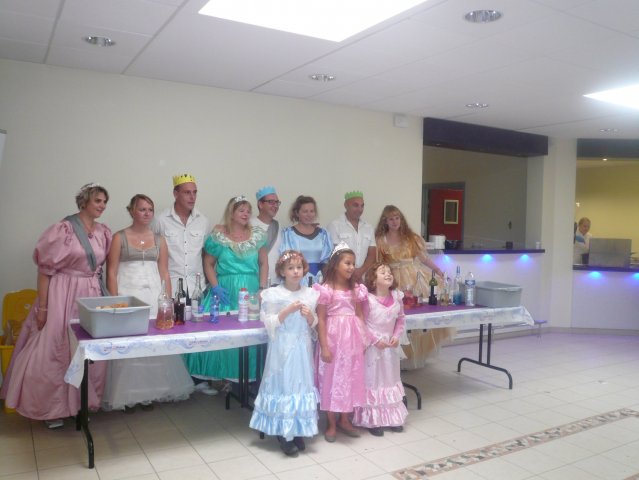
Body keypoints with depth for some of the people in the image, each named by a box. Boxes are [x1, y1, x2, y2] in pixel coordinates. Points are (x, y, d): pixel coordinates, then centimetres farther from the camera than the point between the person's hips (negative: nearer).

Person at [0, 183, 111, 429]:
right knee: (55, 350, 3)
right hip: (64, 295, -6)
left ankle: (81, 403, 27)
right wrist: (42, 306, -13)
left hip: (92, 295, 6)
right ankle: (53, 408, 19)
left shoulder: (103, 232, 6)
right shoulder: (64, 229, -12)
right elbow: (45, 268, -12)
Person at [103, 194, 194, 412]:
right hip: (128, 295, -3)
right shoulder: (119, 238, 1)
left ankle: (149, 393, 16)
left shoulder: (159, 240, 11)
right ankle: (127, 395, 10)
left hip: (154, 296, 3)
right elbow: (111, 272, -2)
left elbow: (164, 273, 11)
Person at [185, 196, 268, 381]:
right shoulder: (218, 236, 0)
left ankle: (250, 377, 12)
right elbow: (208, 264, 4)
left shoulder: (257, 235, 6)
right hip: (226, 291, -1)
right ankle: (224, 376, 8)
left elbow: (263, 263, 10)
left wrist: (262, 288, -1)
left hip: (250, 291, 2)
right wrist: (215, 287, -9)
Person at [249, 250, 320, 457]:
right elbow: (270, 323, -10)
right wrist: (288, 310, -20)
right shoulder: (273, 294, -7)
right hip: (283, 348, -4)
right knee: (283, 384, -1)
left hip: (302, 347, 4)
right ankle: (284, 434, 10)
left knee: (301, 384, 8)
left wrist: (309, 316, -11)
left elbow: (314, 325, 10)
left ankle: (297, 431, 21)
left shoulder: (310, 294, 5)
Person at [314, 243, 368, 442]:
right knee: (332, 378, 4)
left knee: (350, 378, 12)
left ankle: (344, 420, 29)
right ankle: (331, 424, 18)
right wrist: (324, 346, -14)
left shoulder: (356, 289, 7)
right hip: (333, 338, -5)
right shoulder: (326, 289, -10)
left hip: (352, 340, 5)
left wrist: (363, 340, 6)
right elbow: (321, 319, -11)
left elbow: (359, 316, 11)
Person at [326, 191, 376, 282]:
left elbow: (372, 254, 11)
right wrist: (351, 273, -11)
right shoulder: (334, 225, -2)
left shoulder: (368, 227, 13)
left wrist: (361, 271, -6)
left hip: (363, 279, 4)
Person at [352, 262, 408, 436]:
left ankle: (392, 417, 31)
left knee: (390, 380, 16)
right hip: (372, 347, -6)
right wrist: (376, 340, -18)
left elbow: (400, 320, 8)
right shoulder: (368, 299, -18)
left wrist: (396, 336, -6)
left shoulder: (396, 298, -2)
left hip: (390, 347, 6)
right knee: (372, 381, 4)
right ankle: (372, 420, 16)